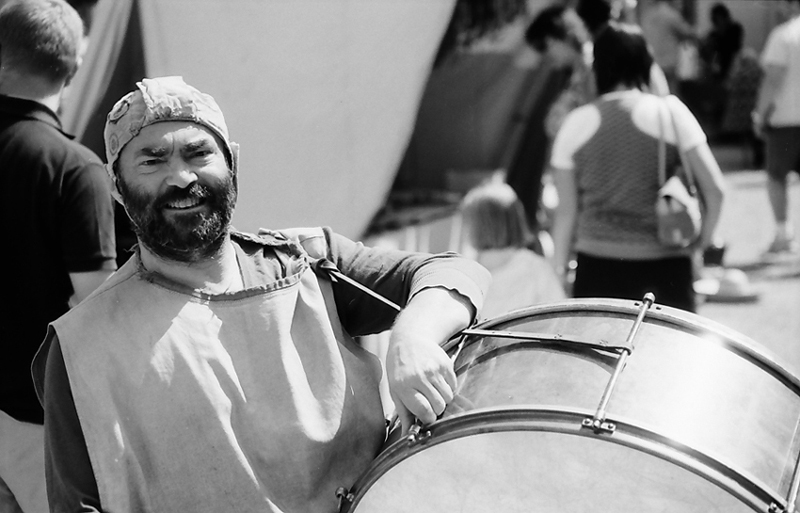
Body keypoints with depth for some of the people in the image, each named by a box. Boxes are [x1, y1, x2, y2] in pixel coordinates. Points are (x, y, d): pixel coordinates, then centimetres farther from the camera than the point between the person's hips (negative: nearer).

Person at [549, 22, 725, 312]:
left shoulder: (576, 124, 0)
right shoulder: (670, 112, -3)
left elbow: (566, 210, 3)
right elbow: (714, 187, -6)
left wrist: (559, 272, 12)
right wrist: (703, 239, 9)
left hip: (598, 266, 1)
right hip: (666, 266, -1)